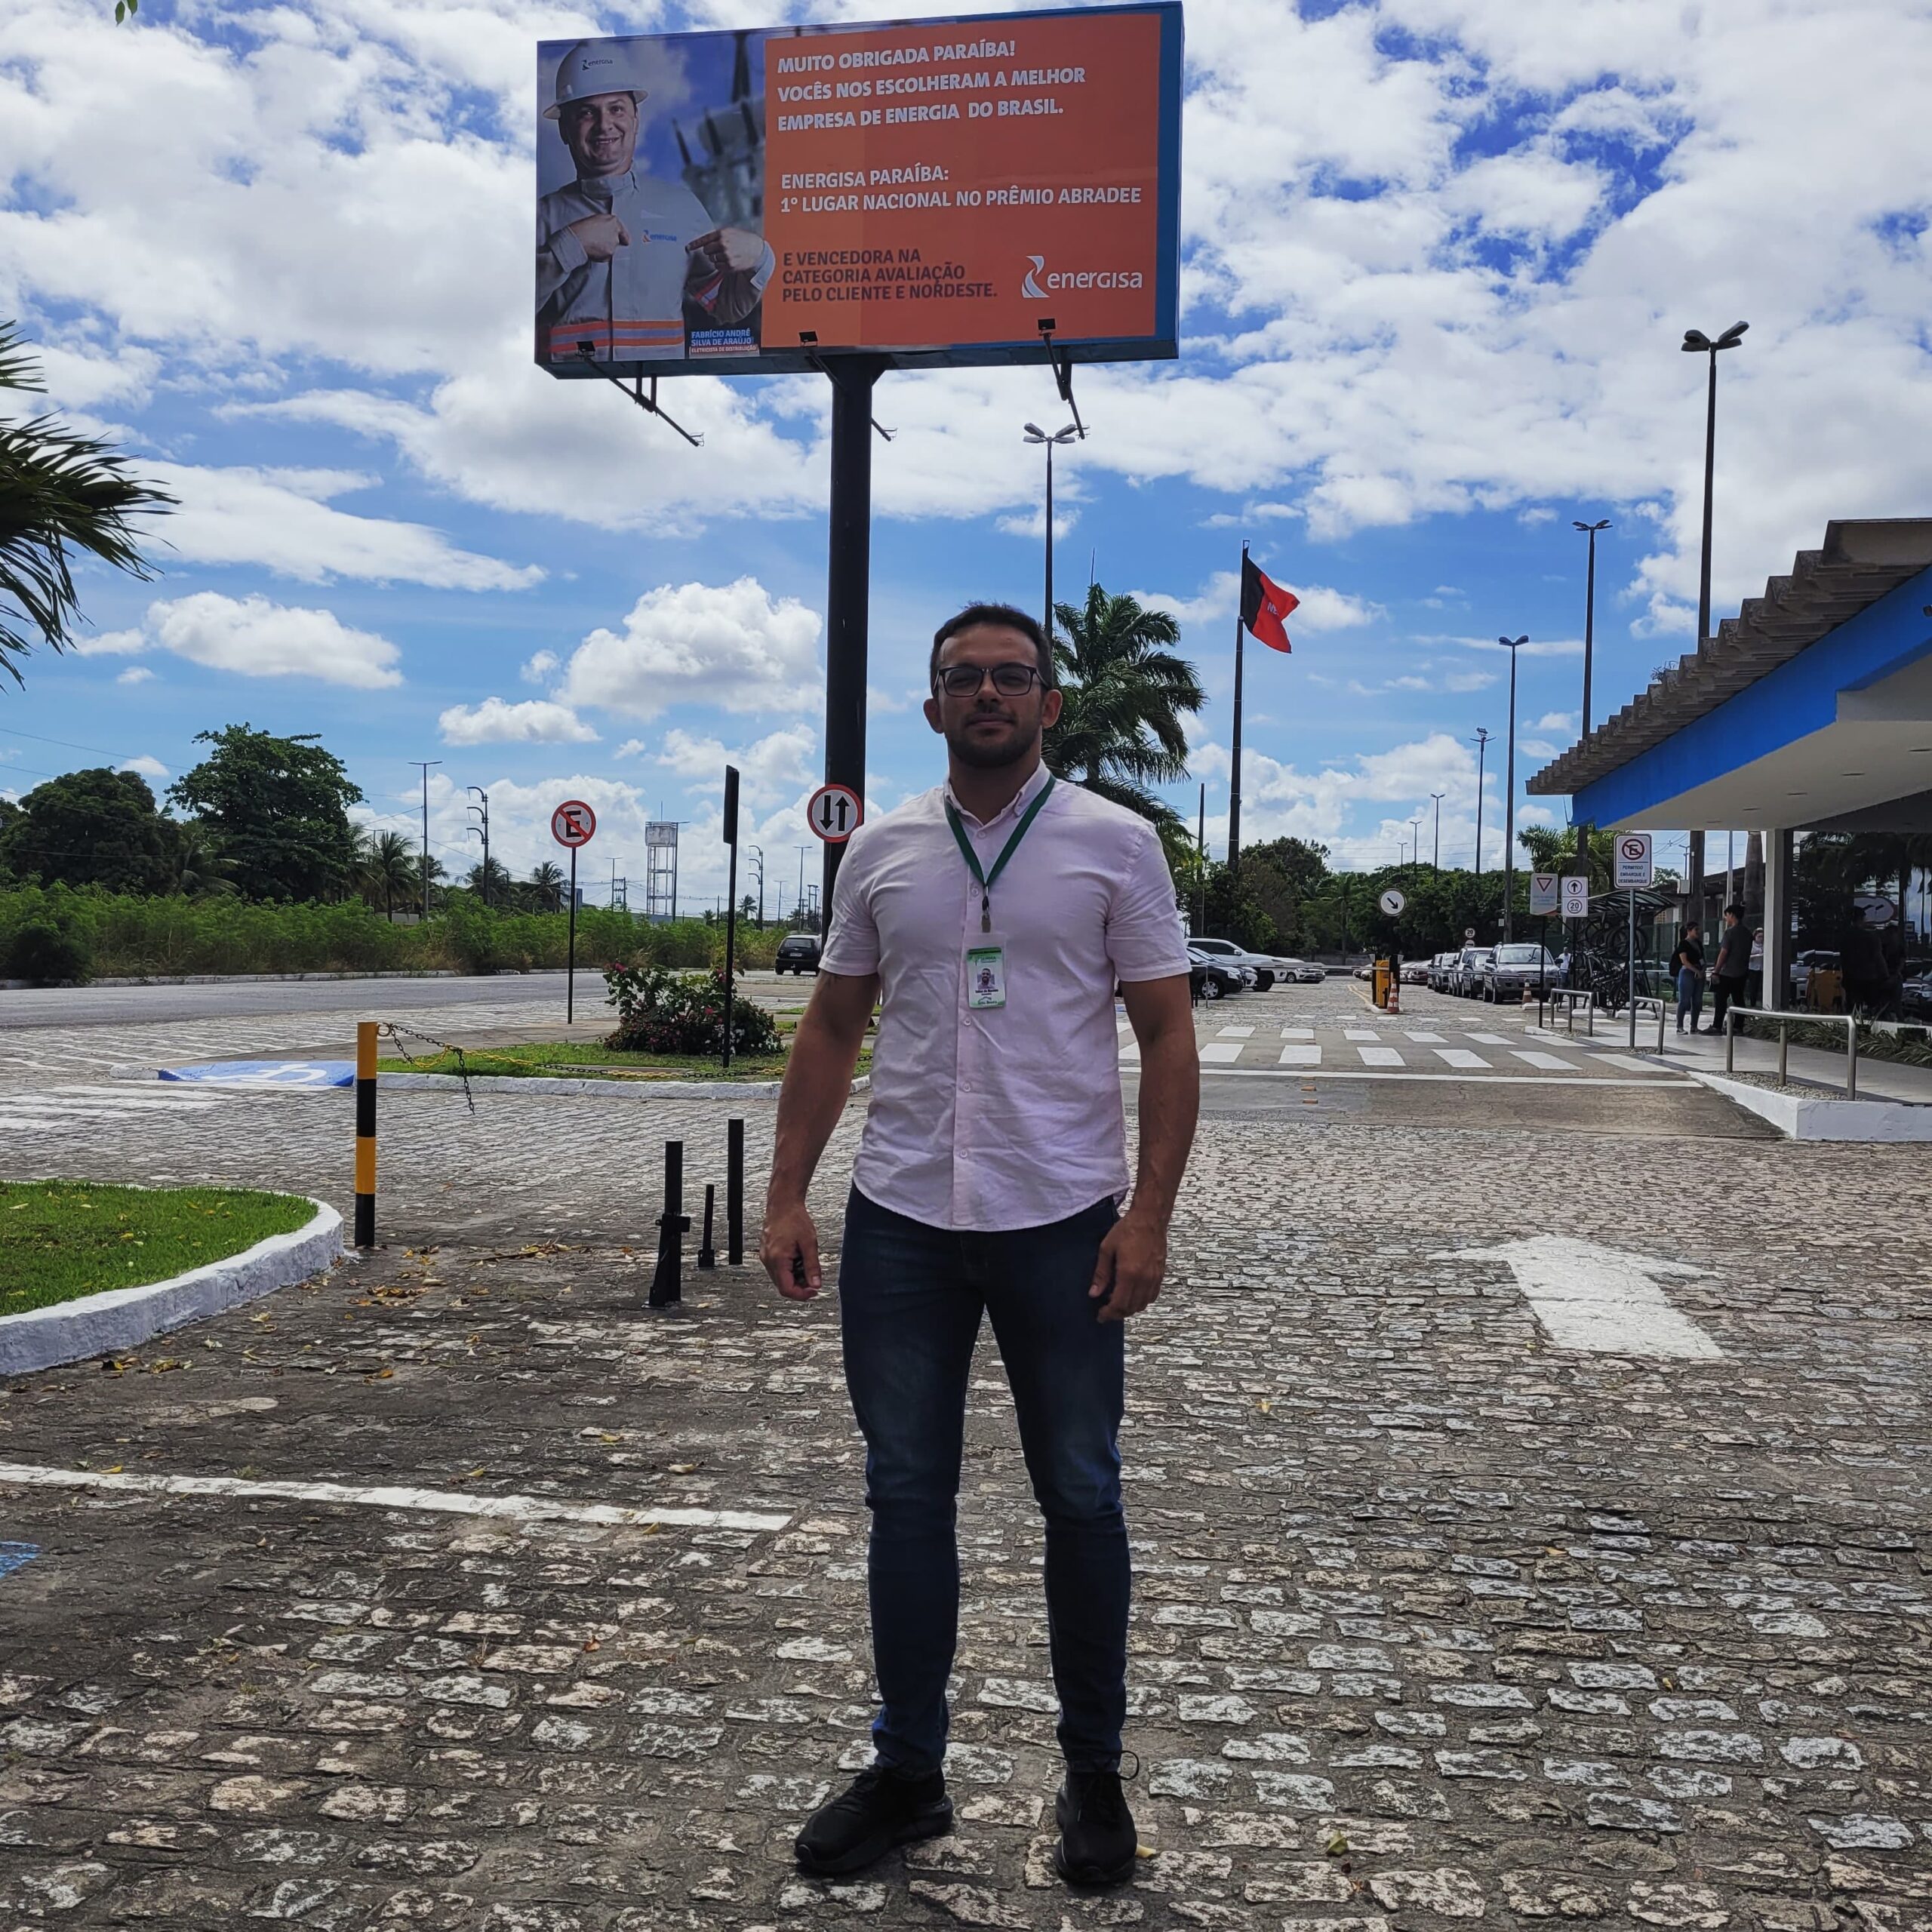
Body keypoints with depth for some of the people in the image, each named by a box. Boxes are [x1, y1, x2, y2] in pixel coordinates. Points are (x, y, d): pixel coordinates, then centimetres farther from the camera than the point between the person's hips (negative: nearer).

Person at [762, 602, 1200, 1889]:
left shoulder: (1115, 844, -2)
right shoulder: (881, 850, 7)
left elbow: (1168, 1034, -4)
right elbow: (832, 1030, 10)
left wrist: (1149, 1215, -12)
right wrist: (788, 1196, 3)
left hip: (1061, 1227, -3)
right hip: (900, 1226, 3)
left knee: (1081, 1502, 9)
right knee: (906, 1498, 12)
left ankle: (1095, 1776, 27)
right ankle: (908, 1774, 28)